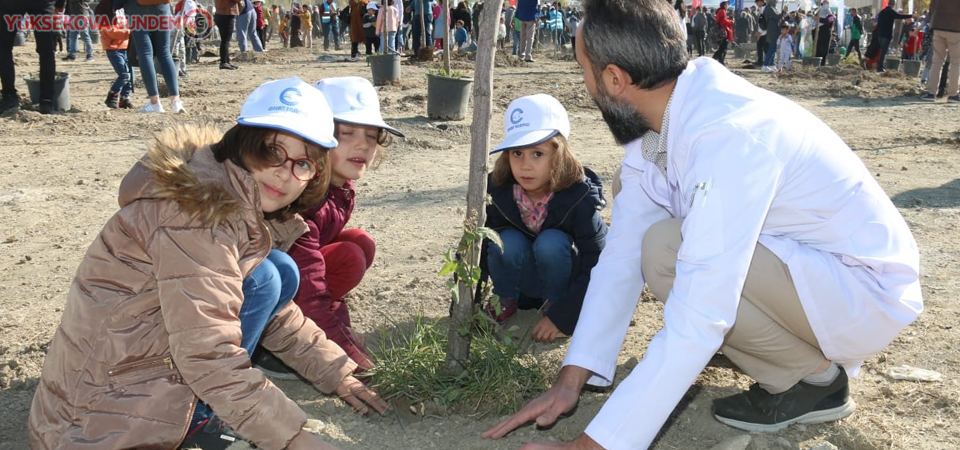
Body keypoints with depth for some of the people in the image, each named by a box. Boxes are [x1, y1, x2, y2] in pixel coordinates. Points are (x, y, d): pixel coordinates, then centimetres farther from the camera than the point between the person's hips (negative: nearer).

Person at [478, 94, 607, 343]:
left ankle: (554, 305, -6)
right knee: (508, 242, -29)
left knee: (550, 242, -32)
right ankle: (505, 302, 0)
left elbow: (597, 267, -25)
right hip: (522, 285, 2)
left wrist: (561, 318, -28)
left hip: (564, 284, -2)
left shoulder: (580, 198, -26)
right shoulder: (497, 192, -19)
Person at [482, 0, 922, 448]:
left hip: (867, 291, -9)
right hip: (797, 260, 9)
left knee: (666, 250, -26)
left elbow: (695, 324, -36)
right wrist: (570, 378, -8)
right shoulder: (652, 124, -5)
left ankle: (814, 376, -3)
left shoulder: (726, 135, -33)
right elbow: (622, 256, -3)